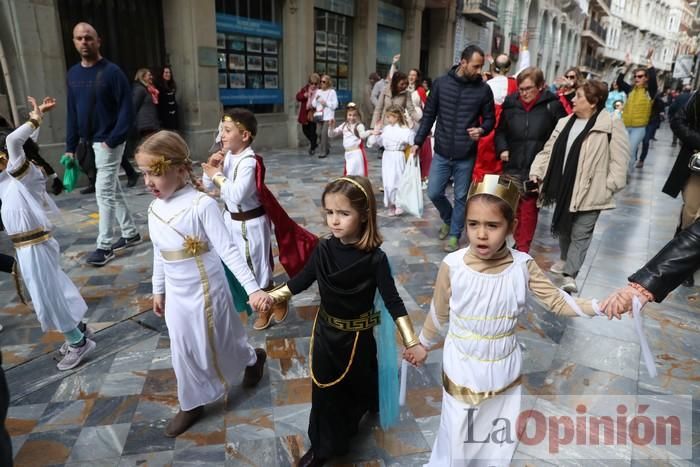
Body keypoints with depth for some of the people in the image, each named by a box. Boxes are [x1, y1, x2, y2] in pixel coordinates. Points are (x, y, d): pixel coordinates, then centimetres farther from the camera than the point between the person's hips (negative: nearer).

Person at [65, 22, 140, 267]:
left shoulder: (112, 71, -10)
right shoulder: (73, 74, 10)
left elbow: (126, 107, -14)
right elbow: (72, 112, 12)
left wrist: (114, 139, -20)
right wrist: (70, 146, 9)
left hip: (109, 141, -7)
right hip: (90, 141, 7)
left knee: (104, 191, -6)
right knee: (113, 190, 13)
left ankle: (104, 245, 2)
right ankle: (130, 234, 25)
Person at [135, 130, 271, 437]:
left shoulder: (202, 205, -21)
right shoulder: (154, 210, 1)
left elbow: (228, 250, -23)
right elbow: (159, 255, 12)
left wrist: (252, 288, -28)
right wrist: (158, 290, 19)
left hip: (206, 291, -6)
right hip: (176, 295, 6)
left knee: (218, 345, 12)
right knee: (183, 351, 17)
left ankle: (253, 358, 42)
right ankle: (192, 404, 37)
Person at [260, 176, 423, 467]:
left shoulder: (374, 258, -24)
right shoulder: (324, 249, -14)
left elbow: (392, 301, -20)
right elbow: (302, 281, -1)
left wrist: (411, 341, -23)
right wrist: (271, 297, -10)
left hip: (357, 334, -2)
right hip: (326, 331, 2)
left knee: (358, 384, 24)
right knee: (324, 389, 14)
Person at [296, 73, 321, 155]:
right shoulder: (305, 88, 4)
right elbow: (298, 96, 1)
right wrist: (304, 95, -16)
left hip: (314, 114, -5)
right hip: (305, 114, 5)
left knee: (313, 131, -1)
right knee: (305, 130, 15)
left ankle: (313, 148, 15)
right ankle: (313, 142, 39)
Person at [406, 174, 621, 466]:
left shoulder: (522, 266, -16)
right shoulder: (452, 266, -19)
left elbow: (558, 302, -10)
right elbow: (439, 314, -4)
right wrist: (423, 346, 9)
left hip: (504, 373, 2)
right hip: (461, 373, -2)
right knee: (454, 441, 16)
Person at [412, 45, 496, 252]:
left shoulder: (483, 89, -3)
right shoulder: (440, 83, -2)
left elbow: (490, 119, 5)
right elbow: (429, 114, 4)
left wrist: (481, 130, -17)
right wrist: (418, 141, 2)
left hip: (466, 156, -1)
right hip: (441, 153, 1)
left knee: (461, 197, 8)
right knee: (434, 193, 5)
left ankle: (454, 234, 25)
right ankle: (448, 219, 35)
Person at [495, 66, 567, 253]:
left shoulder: (552, 105, -5)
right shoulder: (511, 103, 4)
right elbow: (500, 131, 15)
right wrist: (502, 149, -2)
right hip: (513, 167, 3)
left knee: (529, 209, 6)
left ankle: (523, 248, 20)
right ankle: (518, 242, 29)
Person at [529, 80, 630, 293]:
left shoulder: (611, 125, -12)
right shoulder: (565, 123, 8)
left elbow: (619, 161, -12)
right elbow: (549, 151, 11)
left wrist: (608, 187, -16)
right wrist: (536, 171, 0)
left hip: (589, 193, -6)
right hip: (564, 189, 7)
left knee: (580, 233, 0)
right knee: (562, 227, 21)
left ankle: (570, 275, 4)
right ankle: (565, 258, 43)